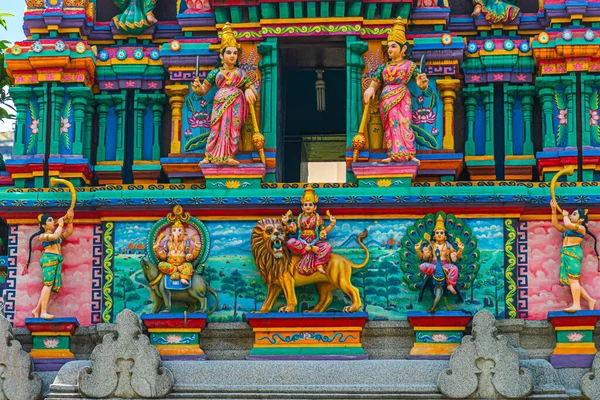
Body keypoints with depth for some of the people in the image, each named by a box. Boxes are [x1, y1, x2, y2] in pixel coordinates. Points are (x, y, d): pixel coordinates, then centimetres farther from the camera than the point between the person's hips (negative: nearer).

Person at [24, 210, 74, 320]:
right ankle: (43, 312, -26)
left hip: (57, 261, 7)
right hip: (49, 259, -7)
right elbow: (55, 236, -12)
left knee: (52, 287, -1)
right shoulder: (42, 236, 5)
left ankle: (36, 310, 1)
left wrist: (70, 219, 10)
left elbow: (69, 232, 20)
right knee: (48, 284, -19)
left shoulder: (58, 234, 25)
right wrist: (60, 225, 1)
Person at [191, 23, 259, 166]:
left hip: (236, 105, 1)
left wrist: (249, 90, -14)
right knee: (217, 127, -10)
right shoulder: (216, 72, 12)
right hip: (220, 104, -1)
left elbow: (252, 88, 11)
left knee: (233, 128, -8)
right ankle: (211, 156, -10)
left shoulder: (240, 72, 14)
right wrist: (197, 87, -12)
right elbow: (203, 90, 11)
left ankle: (229, 157, -11)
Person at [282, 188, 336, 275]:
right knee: (290, 243, -31)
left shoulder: (318, 218, 7)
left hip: (315, 242, -1)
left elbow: (324, 231, 4)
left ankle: (319, 265, -30)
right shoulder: (300, 218, 9)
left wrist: (332, 224, -8)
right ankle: (312, 249, -32)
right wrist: (286, 224, -4)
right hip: (302, 242, 1)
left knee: (328, 247, -31)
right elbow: (293, 231, 10)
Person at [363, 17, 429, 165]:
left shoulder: (409, 65, 9)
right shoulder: (384, 67, 20)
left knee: (403, 122, -17)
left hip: (402, 98, -3)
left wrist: (423, 81, -23)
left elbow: (421, 86, 3)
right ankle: (393, 155, -14)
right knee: (390, 125, -10)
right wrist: (370, 89, -11)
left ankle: (409, 154, -20)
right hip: (386, 100, 3)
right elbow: (375, 83, 14)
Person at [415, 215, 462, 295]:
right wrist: (418, 250, -7)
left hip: (445, 264, -1)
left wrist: (460, 250, -11)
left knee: (454, 268, -35)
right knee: (422, 266, -33)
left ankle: (450, 285, -36)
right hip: (433, 265, 1)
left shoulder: (447, 245, 12)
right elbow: (423, 257, 9)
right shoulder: (431, 245, 13)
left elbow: (455, 257, 6)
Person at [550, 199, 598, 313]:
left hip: (573, 253, -9)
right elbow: (555, 224, 22)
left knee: (573, 279, -18)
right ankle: (590, 300, 4)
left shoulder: (581, 228, -1)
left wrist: (565, 215, 3)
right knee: (571, 281, 3)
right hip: (566, 254, 9)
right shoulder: (567, 229, 24)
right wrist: (554, 210, 15)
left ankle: (576, 305, -26)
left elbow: (567, 224, -15)